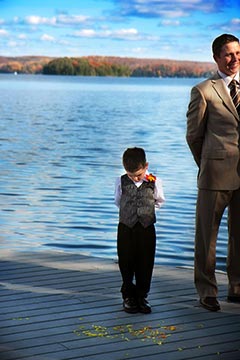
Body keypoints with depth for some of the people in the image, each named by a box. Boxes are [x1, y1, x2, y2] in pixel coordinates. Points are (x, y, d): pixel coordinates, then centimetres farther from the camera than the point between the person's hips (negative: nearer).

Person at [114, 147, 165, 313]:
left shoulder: (154, 182, -3)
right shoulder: (121, 182, 0)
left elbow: (159, 202, 12)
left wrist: (146, 210, 6)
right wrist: (129, 212, 10)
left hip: (147, 228, 0)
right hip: (126, 228, 1)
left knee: (145, 264, 3)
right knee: (126, 263, 4)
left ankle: (142, 296, 15)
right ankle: (128, 295, 18)